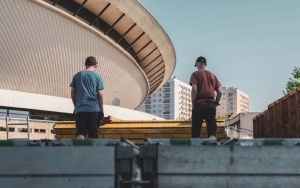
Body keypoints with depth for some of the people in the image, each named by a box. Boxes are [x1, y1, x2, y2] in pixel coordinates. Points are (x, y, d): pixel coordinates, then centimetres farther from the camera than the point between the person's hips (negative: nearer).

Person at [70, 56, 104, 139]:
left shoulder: (77, 76, 8)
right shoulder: (97, 77, 0)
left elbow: (72, 93, 9)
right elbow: (100, 94, -1)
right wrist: (102, 109, 7)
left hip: (80, 109, 2)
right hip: (94, 109, -1)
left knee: (80, 133, 0)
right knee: (93, 134, 5)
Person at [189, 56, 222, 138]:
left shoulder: (195, 74, 3)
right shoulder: (212, 75, 17)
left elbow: (194, 90, -11)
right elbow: (219, 92, 11)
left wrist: (193, 104, -5)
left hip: (200, 103, -4)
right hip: (211, 104, 4)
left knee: (195, 131, 0)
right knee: (212, 131, 1)